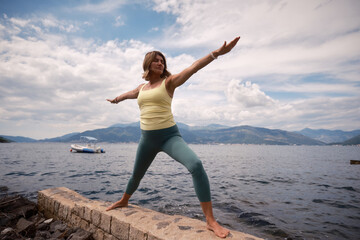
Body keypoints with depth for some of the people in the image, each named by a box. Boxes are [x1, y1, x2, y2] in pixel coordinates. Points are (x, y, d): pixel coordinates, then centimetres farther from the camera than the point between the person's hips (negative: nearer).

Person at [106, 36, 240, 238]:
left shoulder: (169, 81, -1)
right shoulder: (141, 88, 13)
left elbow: (193, 68, -16)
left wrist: (216, 53, -28)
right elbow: (128, 94, 36)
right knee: (137, 175, 23)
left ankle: (211, 221, -21)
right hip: (147, 138, 5)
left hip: (170, 135, -4)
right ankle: (124, 201, 54)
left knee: (196, 165, -30)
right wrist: (116, 99, 56)